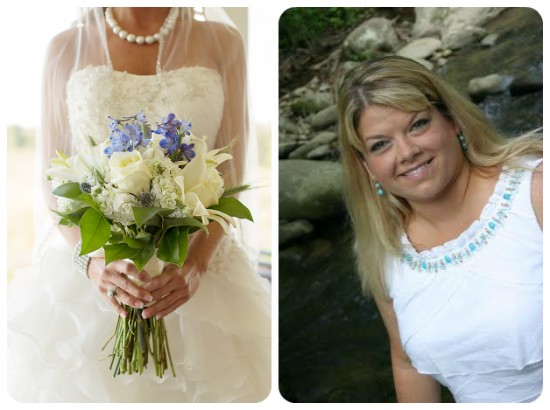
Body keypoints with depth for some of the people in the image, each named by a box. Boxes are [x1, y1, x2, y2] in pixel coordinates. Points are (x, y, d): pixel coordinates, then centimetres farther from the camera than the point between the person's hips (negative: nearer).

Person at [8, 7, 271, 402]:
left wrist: (197, 264, -18)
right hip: (86, 276, 1)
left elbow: (231, 175, -3)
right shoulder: (66, 48, 1)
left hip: (194, 269, 0)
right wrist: (93, 259, -18)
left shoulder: (222, 43, -1)